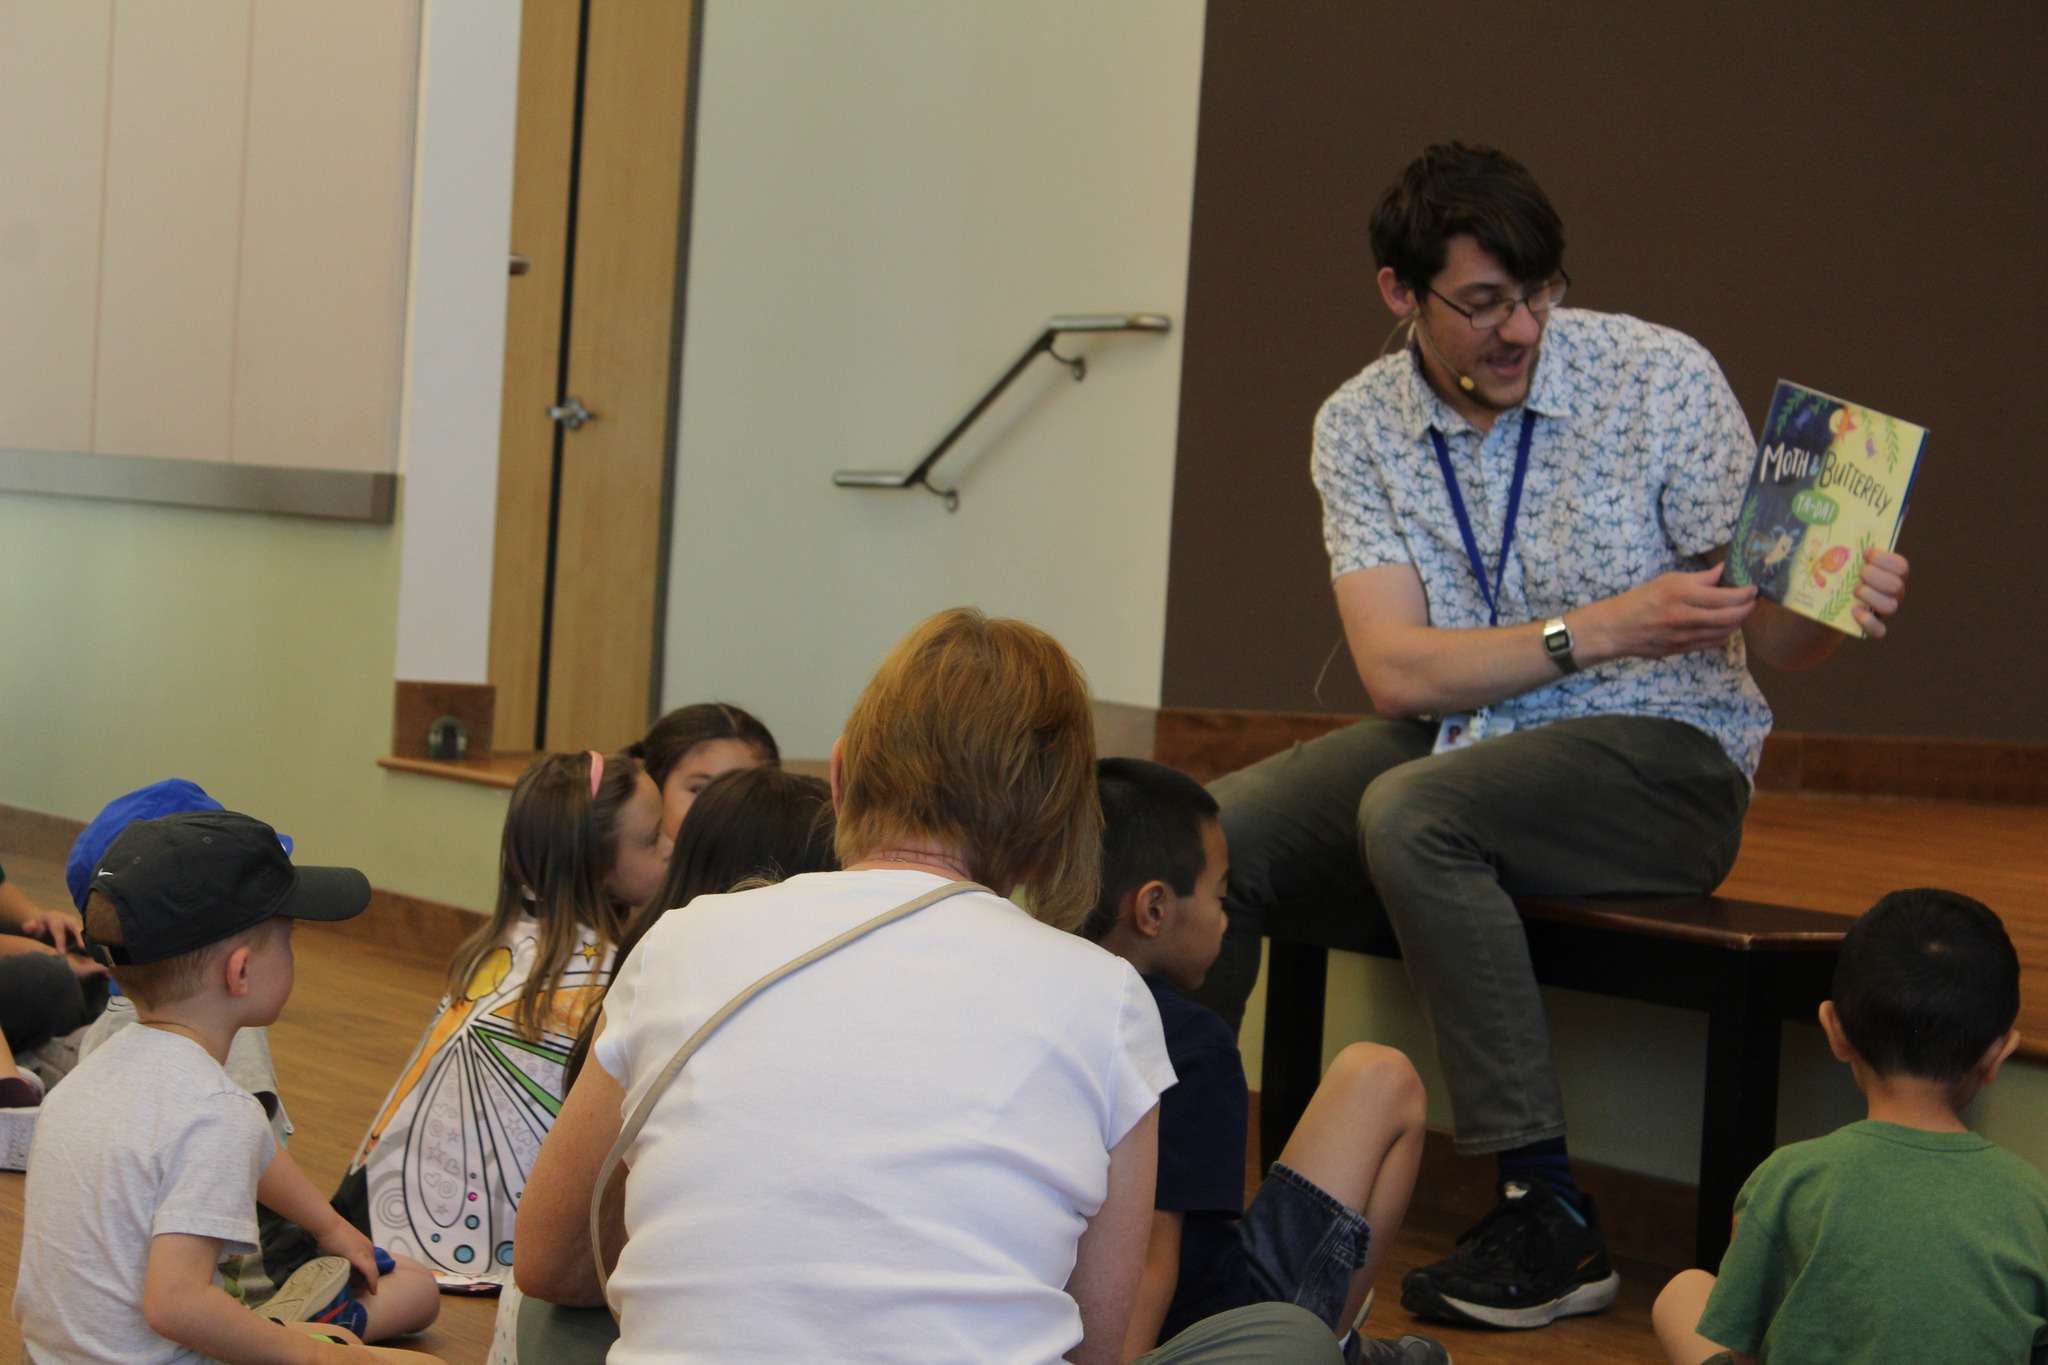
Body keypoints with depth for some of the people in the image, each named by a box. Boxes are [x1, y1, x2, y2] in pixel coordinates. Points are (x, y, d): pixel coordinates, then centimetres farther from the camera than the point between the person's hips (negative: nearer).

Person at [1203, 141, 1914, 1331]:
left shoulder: (1661, 377, -9)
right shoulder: (1360, 427, -1)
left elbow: (1765, 631, -7)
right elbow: (1397, 669, -12)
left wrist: (1839, 609, -31)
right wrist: (1604, 627, -24)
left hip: (1666, 755, -4)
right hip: (1460, 739, 4)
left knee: (1411, 814, -33)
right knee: (1215, 833, -20)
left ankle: (1552, 1219, -28)